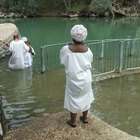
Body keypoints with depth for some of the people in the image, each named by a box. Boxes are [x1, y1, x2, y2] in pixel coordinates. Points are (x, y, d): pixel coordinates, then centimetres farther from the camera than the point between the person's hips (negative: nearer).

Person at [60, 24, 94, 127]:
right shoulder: (87, 50, -12)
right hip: (86, 79, 2)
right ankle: (85, 118, 36)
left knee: (73, 99, 13)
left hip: (73, 79, -2)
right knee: (85, 98, 21)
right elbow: (90, 62, 2)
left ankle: (73, 121, 27)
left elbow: (63, 62, -3)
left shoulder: (66, 49, -18)